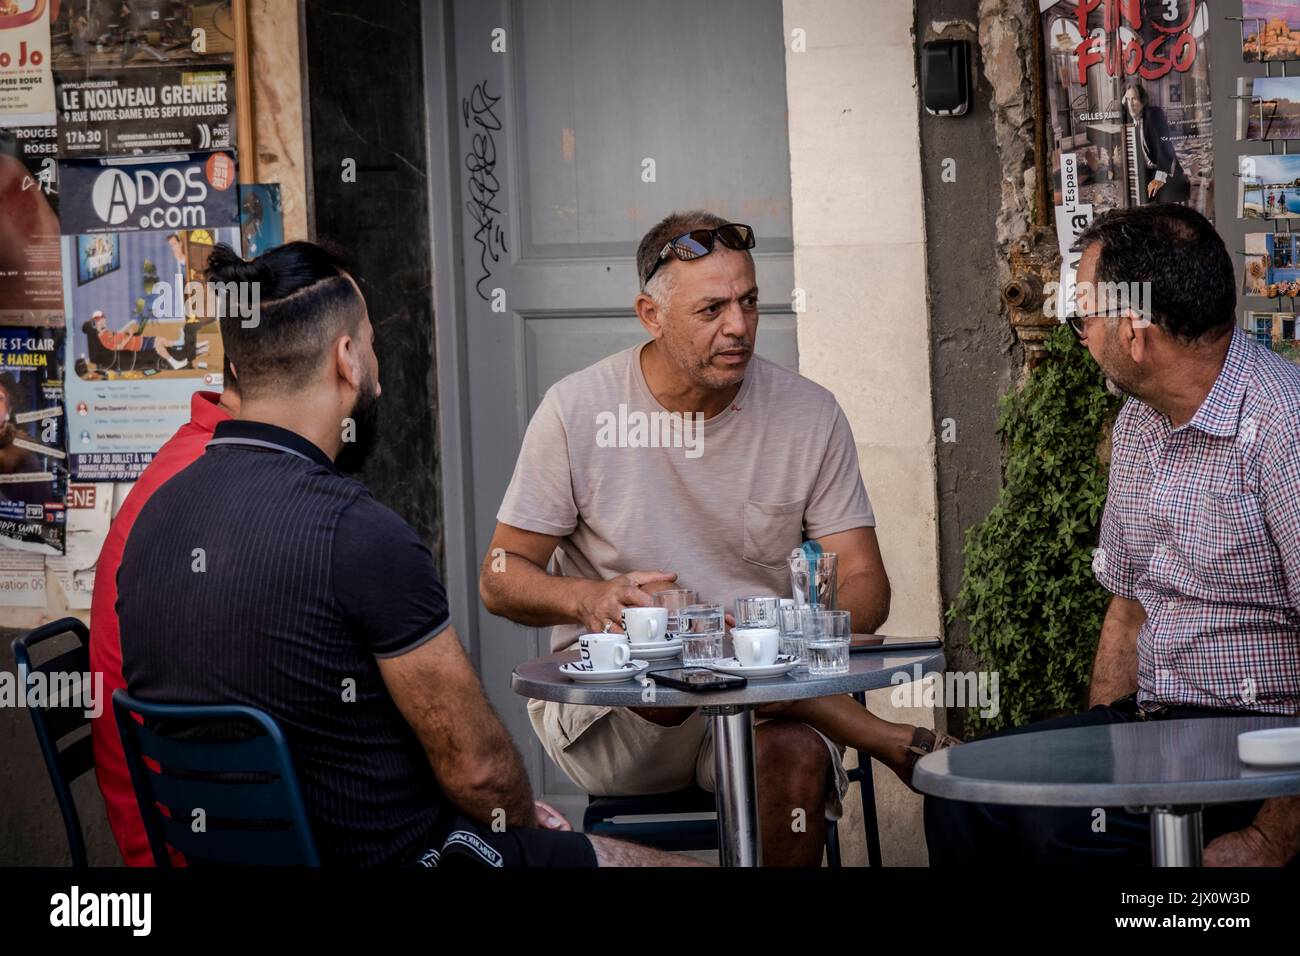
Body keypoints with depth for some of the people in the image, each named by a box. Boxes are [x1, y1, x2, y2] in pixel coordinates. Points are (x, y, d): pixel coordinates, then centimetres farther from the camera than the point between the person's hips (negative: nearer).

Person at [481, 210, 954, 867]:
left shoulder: (809, 414, 0)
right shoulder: (576, 411, -5)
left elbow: (867, 586, 1)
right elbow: (500, 580, -1)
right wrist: (590, 600, -25)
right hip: (609, 717, 0)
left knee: (795, 755, -34)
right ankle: (892, 743, -19)